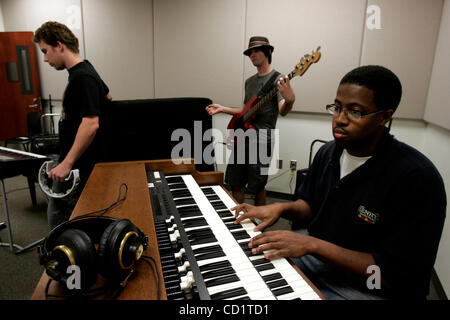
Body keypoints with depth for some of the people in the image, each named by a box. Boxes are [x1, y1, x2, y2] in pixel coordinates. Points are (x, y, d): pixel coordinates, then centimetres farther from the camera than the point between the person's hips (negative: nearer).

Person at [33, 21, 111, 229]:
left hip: (78, 164, -10)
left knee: (58, 217, 1)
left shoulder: (82, 77, -20)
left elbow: (91, 124, -28)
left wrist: (67, 163, -26)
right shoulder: (84, 71, 10)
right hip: (81, 161, 10)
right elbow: (107, 96, 27)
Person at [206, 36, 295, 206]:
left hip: (261, 141, -7)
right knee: (235, 183, 13)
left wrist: (289, 100, -42)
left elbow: (282, 111, -20)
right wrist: (222, 108, 15)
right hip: (242, 138, 7)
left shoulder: (277, 79, -6)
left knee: (257, 187, 3)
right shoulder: (249, 81, 17)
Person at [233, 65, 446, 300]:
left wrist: (311, 244, -29)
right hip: (313, 252, 7)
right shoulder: (327, 152, 0)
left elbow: (398, 274, -23)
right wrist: (281, 208, -10)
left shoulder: (417, 178, -23)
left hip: (368, 287, -6)